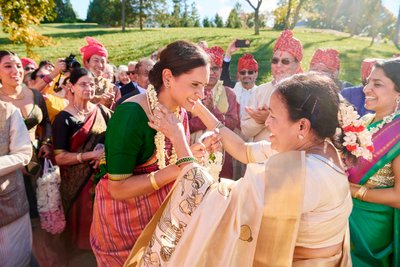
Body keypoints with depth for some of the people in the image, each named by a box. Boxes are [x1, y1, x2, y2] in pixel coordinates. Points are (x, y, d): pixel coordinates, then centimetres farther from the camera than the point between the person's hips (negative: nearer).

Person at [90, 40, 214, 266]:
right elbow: (119, 189, -26)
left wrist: (198, 150, -13)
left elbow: (167, 158, 4)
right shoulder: (131, 114, -28)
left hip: (163, 208, 6)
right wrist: (178, 168, -32)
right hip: (125, 215, -6)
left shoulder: (180, 111, -7)